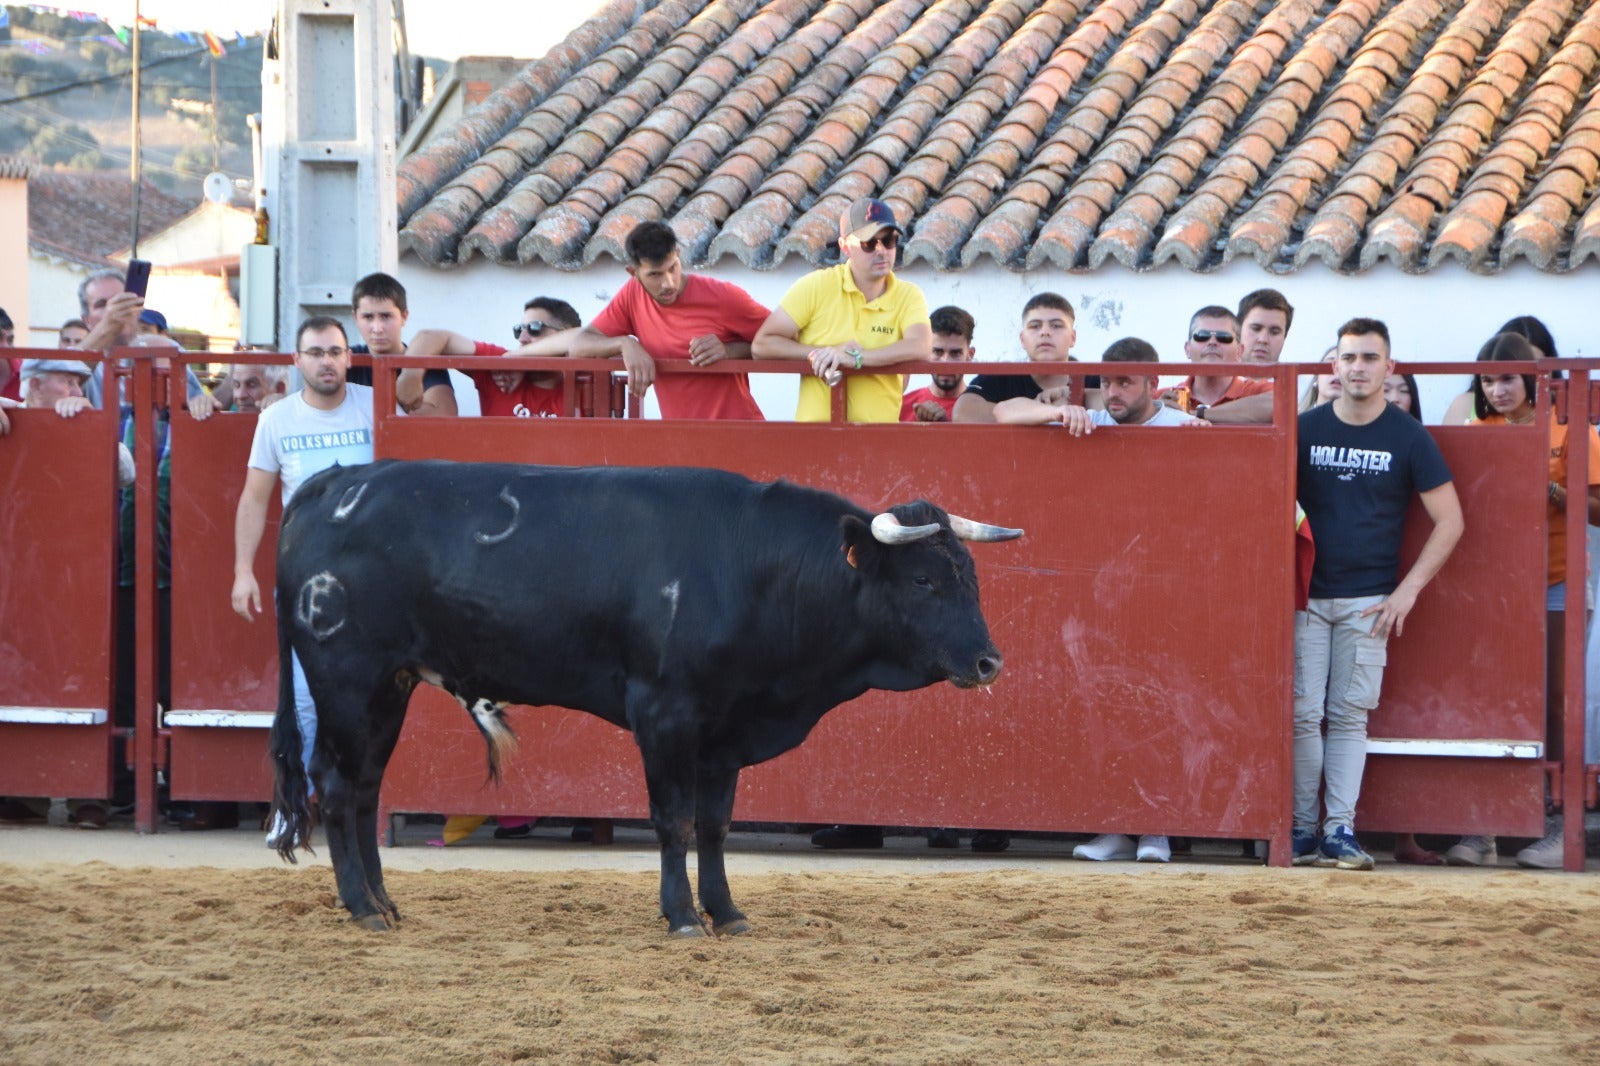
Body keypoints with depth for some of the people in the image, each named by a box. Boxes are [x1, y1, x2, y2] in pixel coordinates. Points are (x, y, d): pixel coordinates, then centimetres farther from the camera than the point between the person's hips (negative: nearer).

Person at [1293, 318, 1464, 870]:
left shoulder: (1408, 437, 1)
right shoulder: (1305, 429, 4)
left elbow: (1449, 522, 2)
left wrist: (1407, 591, -5)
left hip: (1368, 600, -1)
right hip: (1306, 595, 1)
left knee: (1350, 715, -3)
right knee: (1302, 713, -4)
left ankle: (1340, 830, -2)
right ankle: (1302, 830, 1)